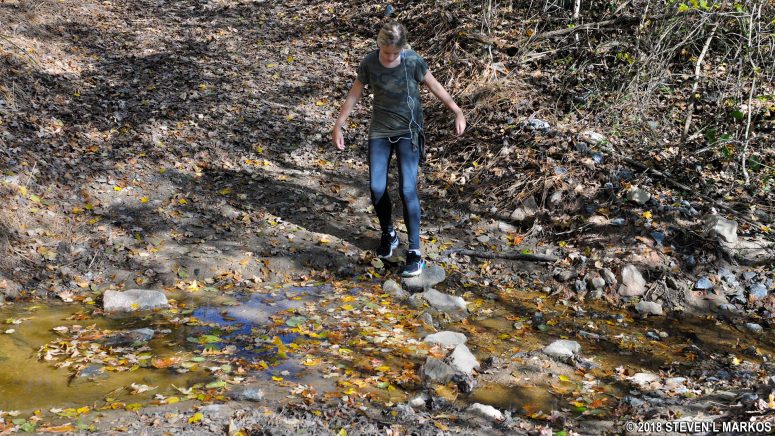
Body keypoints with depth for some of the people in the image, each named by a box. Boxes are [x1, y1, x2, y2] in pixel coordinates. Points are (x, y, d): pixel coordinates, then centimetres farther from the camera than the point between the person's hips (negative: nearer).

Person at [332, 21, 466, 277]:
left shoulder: (413, 61, -15)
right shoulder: (369, 63, -10)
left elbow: (435, 87, -2)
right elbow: (354, 95, 1)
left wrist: (458, 112, -5)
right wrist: (338, 126, 3)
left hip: (408, 132, -2)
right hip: (379, 131, 2)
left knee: (407, 189, -13)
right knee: (377, 188, -4)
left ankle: (414, 251, -7)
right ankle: (388, 234, 24)